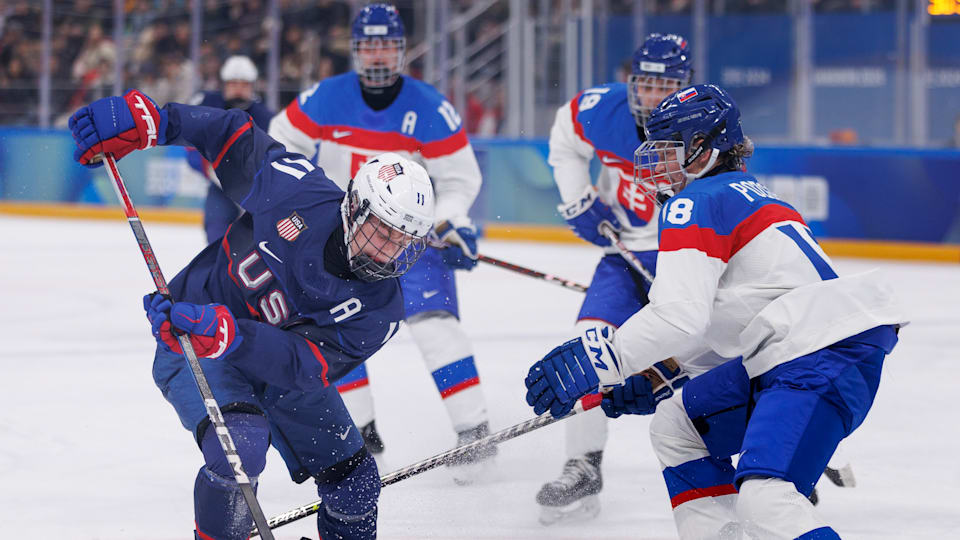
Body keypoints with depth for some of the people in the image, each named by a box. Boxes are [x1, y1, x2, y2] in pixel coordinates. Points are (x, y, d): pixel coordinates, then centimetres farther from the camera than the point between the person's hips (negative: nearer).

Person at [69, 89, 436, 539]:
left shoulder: (380, 311, -23)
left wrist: (224, 333, -53)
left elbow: (301, 364, -36)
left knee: (353, 484, 3)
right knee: (239, 444, -31)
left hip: (279, 370, 4)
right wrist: (145, 121, -20)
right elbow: (233, 134, -9)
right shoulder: (295, 189, -26)